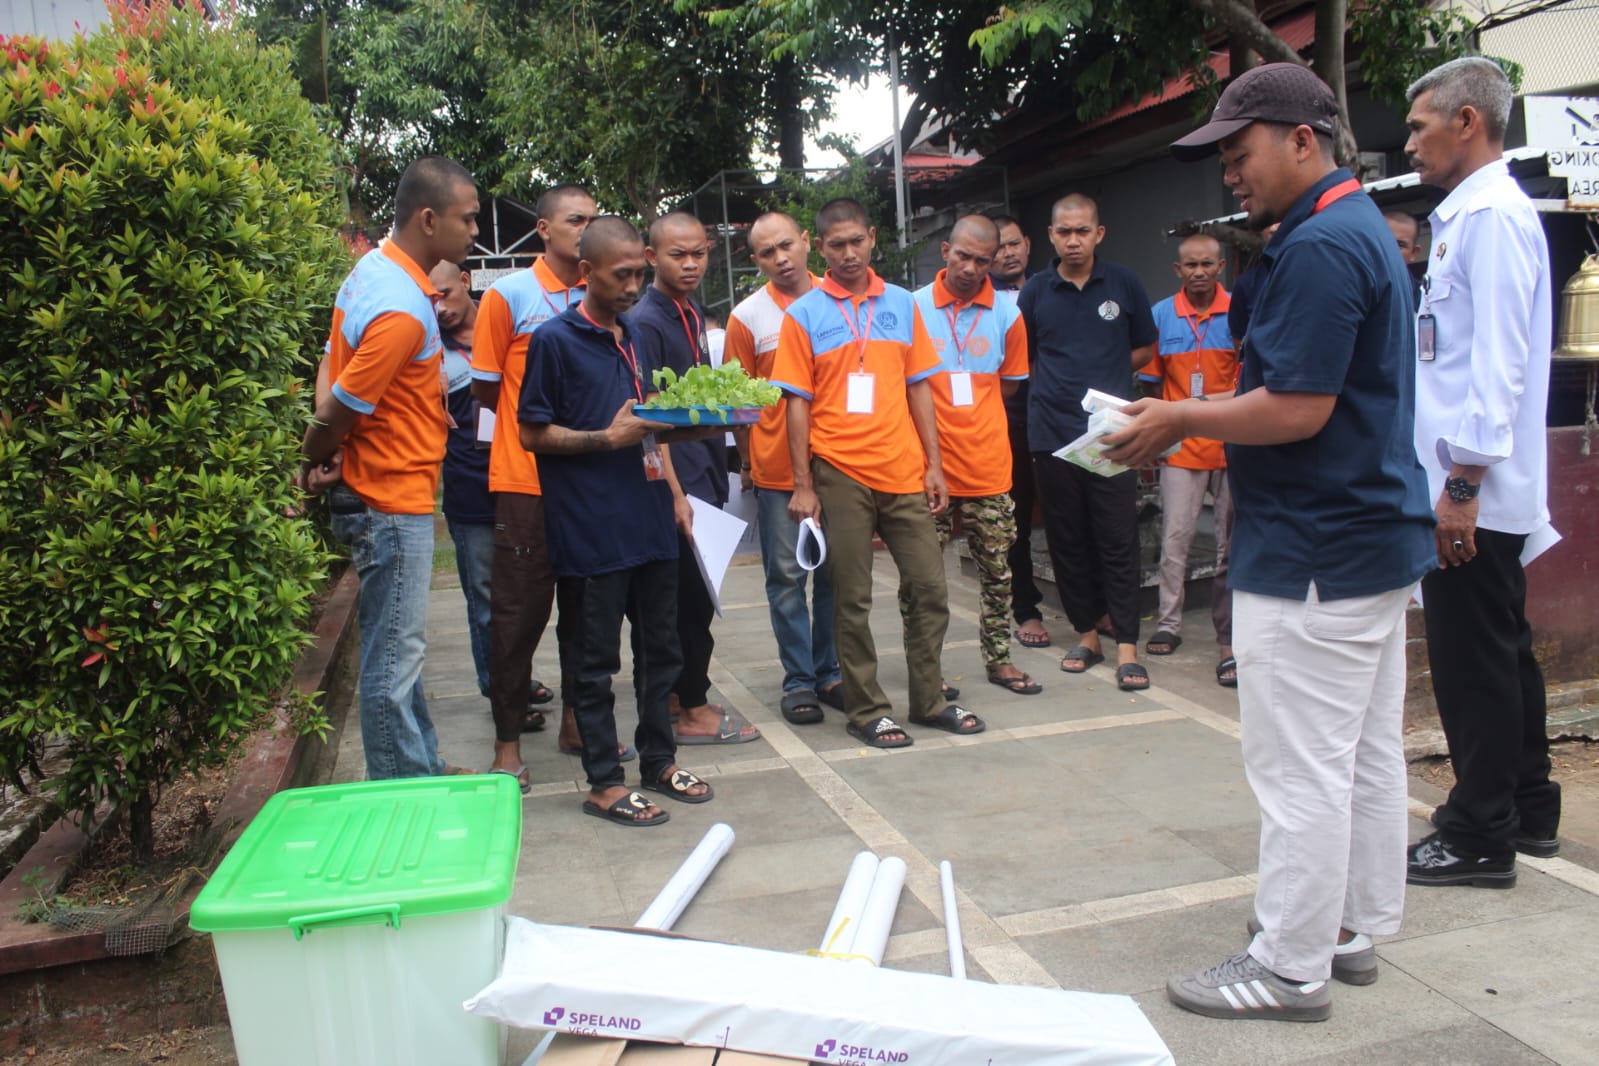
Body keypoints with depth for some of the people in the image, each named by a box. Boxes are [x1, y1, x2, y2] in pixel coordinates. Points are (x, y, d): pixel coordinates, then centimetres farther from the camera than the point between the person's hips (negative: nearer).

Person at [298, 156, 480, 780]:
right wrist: (317, 461, -1)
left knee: (401, 648, 19)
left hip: (390, 498, 10)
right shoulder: (402, 310, -24)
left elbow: (336, 365, 11)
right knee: (394, 657, 0)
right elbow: (335, 411, -21)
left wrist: (323, 461, 2)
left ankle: (425, 773, 33)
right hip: (392, 500, -10)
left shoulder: (375, 268, 8)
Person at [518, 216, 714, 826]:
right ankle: (604, 783, 13)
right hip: (591, 530, -7)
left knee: (660, 647, 14)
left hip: (648, 519, 7)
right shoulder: (555, 340, -6)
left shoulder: (633, 338, 16)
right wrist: (609, 438, -18)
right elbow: (533, 433, -8)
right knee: (596, 658, 3)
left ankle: (659, 760, 28)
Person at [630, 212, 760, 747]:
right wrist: (676, 495, -19)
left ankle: (677, 693, 26)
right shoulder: (645, 322, -13)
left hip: (705, 475, 8)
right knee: (694, 595, -2)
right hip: (678, 481, -8)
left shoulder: (694, 313, 12)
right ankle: (693, 711, 9)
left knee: (692, 594, 14)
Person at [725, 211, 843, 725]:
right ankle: (798, 681, 14)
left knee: (834, 572, 10)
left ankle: (829, 672, 23)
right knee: (787, 576, 4)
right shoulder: (748, 316, -2)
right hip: (777, 469, -2)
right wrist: (750, 463, 5)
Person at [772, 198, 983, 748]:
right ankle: (866, 710, 17)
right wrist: (802, 485, -6)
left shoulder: (902, 304, 9)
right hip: (841, 474, -3)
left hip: (904, 472, 3)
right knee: (853, 599, 4)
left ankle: (928, 700, 22)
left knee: (930, 589, 7)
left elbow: (919, 388, 11)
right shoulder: (803, 314, 1)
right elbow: (798, 403, -2)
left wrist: (934, 465, 5)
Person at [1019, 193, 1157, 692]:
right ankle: (1086, 633, 20)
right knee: (1067, 541, 8)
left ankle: (1126, 645, 3)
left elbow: (1146, 348, 13)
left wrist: (1104, 376, 3)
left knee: (1118, 540, -2)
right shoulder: (1035, 292, 6)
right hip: (1052, 433, 2)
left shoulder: (1123, 284, 5)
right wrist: (1060, 384, 3)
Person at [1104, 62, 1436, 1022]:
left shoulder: (1319, 248, -18)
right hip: (1379, 539, 11)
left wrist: (1181, 420, -11)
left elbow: (1298, 409, -25)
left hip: (1313, 557, -11)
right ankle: (1353, 929, 32)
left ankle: (1291, 968, 12)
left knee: (1301, 771, -1)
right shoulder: (1364, 228, 16)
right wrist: (1190, 422, 11)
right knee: (1369, 753, 17)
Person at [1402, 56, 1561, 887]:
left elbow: (1499, 365, -21)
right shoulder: (1469, 215, 16)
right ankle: (1527, 812, 31)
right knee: (1500, 655, 18)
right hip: (1481, 492, 10)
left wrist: (1462, 484, -22)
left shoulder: (1491, 217, -14)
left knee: (1472, 664, -1)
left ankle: (1479, 839, 11)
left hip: (1472, 493, -10)